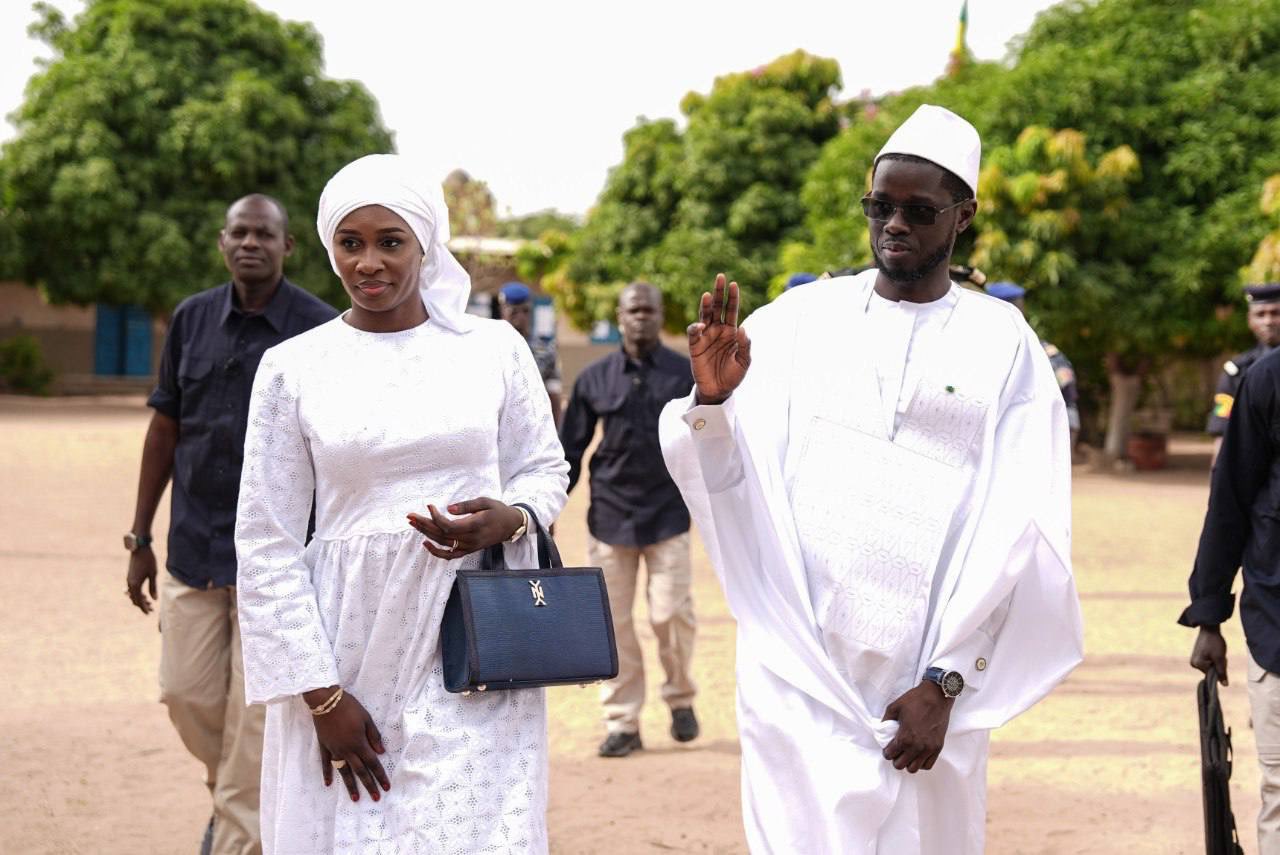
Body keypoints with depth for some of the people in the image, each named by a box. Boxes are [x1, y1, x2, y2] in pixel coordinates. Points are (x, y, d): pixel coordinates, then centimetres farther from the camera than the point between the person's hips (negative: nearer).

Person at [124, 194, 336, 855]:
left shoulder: (320, 330, -6)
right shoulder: (192, 320, 5)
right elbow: (164, 430, 10)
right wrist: (140, 540, 10)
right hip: (192, 548, 4)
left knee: (254, 714, -1)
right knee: (187, 695, 9)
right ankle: (230, 792, 36)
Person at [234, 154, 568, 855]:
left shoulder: (495, 348, 3)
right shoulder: (293, 367, 1)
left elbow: (546, 470, 14)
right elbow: (267, 543, 1)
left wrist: (510, 519, -10)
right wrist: (321, 695, -5)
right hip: (351, 656, 0)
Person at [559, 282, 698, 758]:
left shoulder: (687, 375, 3)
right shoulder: (594, 379, 6)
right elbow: (570, 449, 9)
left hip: (668, 514, -1)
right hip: (610, 515, 2)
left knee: (670, 614, -7)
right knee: (613, 621, 2)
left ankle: (680, 699, 18)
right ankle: (622, 723, 10)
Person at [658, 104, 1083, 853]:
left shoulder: (1004, 344, 2)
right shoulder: (801, 319, 5)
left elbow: (1017, 534, -2)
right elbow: (726, 474, 0)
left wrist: (946, 684, -8)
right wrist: (711, 399, -21)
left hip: (929, 685, 0)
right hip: (799, 671, 0)